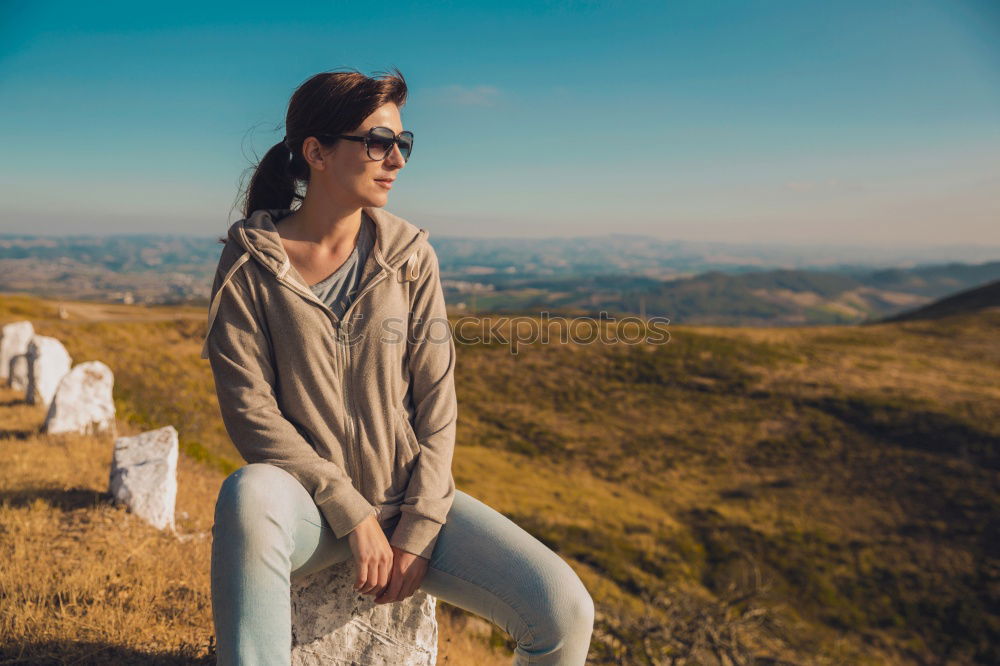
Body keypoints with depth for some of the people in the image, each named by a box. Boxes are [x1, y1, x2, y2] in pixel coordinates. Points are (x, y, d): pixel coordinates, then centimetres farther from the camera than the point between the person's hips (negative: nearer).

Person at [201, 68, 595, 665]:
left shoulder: (410, 254, 0)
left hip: (407, 500, 2)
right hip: (311, 505, -1)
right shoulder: (250, 264, -5)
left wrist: (418, 529, -10)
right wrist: (353, 513, -16)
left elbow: (436, 402, -1)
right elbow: (249, 409, -10)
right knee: (250, 493, -38)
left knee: (565, 610, -17)